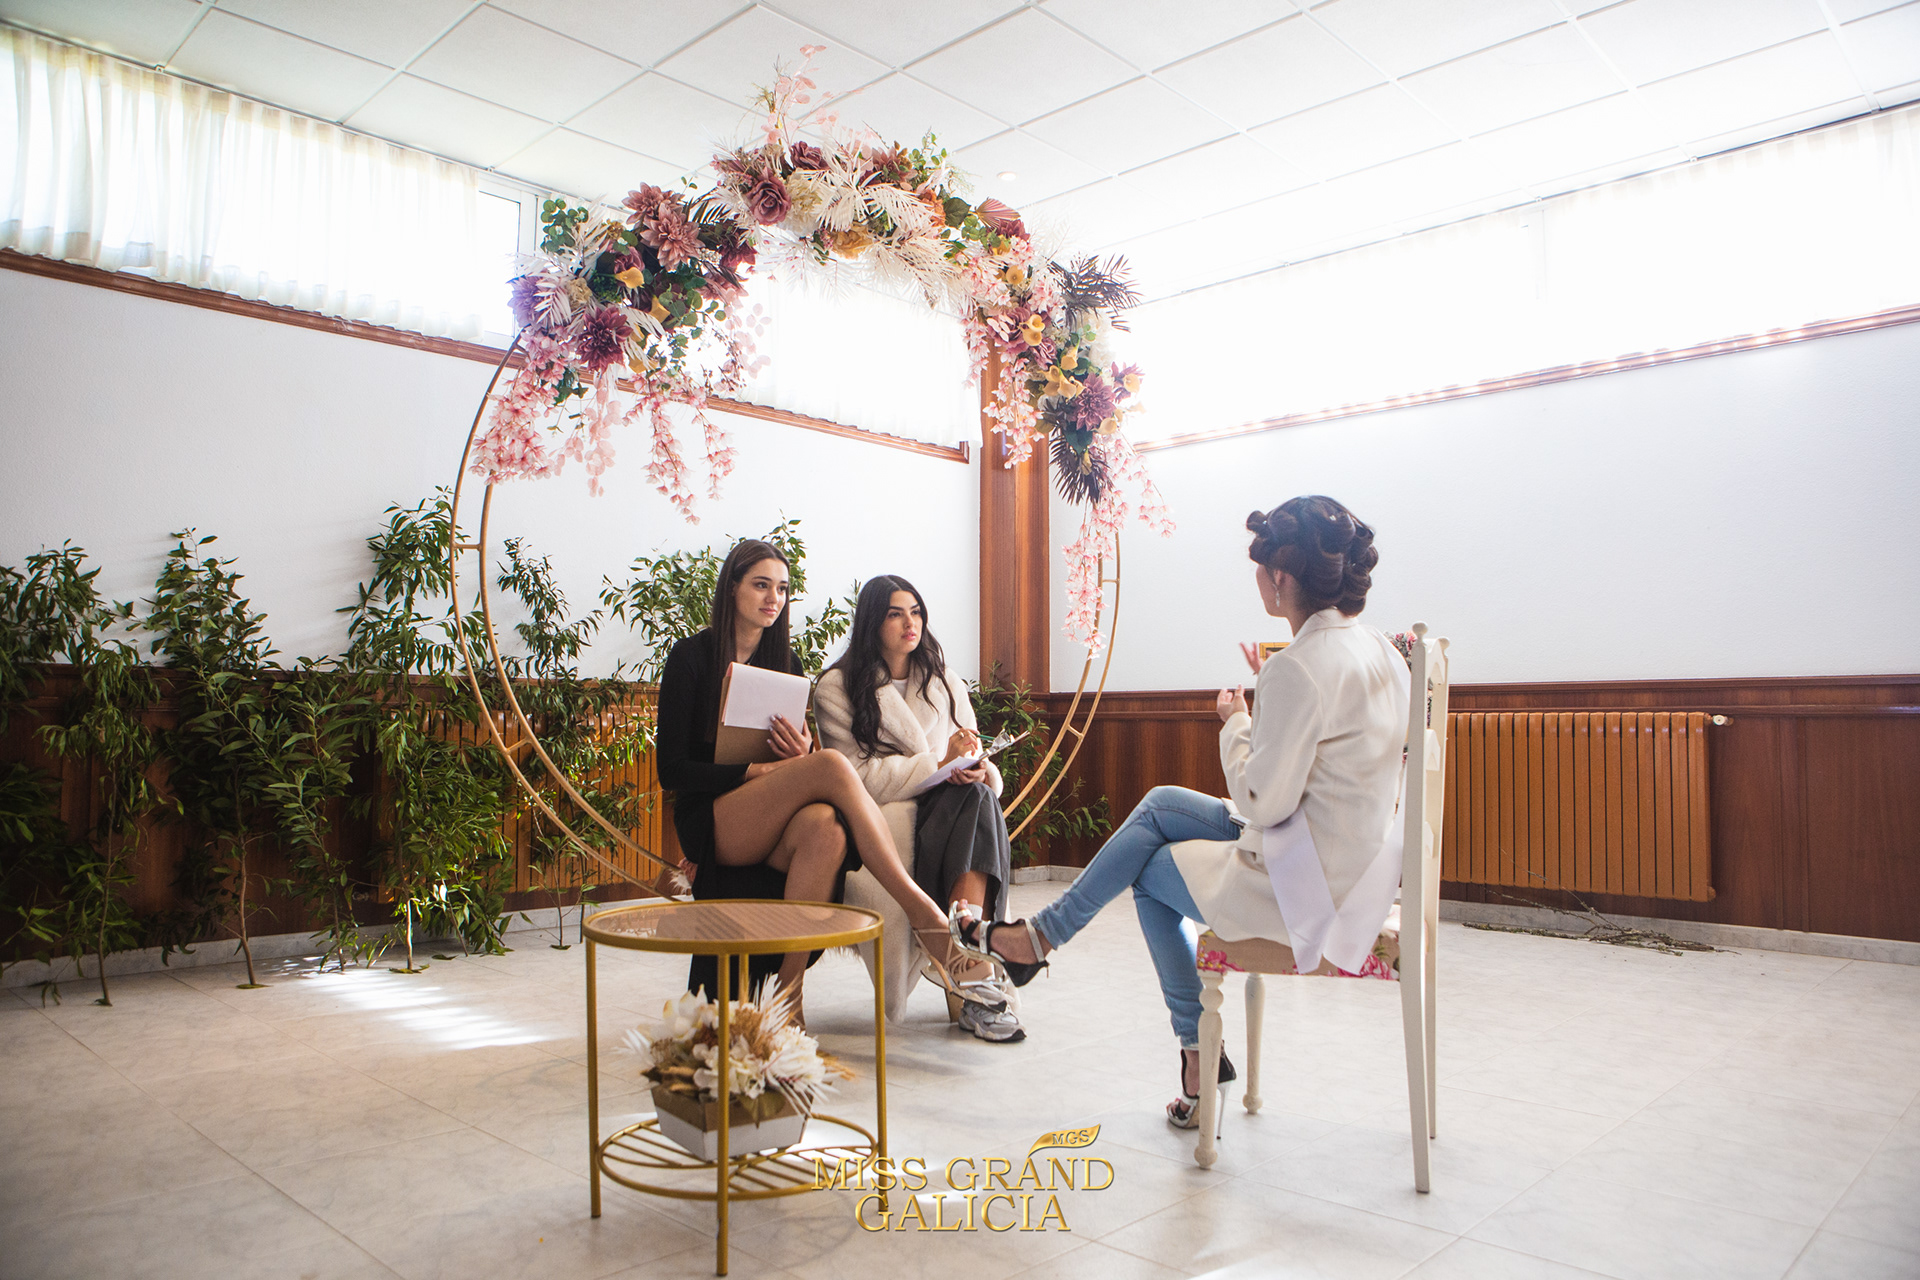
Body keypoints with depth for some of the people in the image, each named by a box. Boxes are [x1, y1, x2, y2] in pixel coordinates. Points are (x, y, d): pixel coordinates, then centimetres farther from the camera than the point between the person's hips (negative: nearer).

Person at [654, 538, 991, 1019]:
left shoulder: (785, 662, 16)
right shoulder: (691, 656, 1)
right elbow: (671, 769, -4)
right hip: (712, 825, -4)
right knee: (832, 764, -31)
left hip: (773, 826, 4)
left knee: (824, 825, -36)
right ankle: (923, 913, -33)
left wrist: (801, 756, -8)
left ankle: (788, 993, -32)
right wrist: (754, 772, -16)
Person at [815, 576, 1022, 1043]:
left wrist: (979, 772, -11)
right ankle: (974, 978, -37)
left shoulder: (947, 685, 21)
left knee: (978, 797, -32)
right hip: (881, 821, -4)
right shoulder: (836, 689, 5)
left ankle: (967, 986, -38)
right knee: (974, 803, -32)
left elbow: (977, 762, 14)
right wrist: (940, 764, -16)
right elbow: (858, 778, -7)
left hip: (949, 812, 4)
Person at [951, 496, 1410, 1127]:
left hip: (1308, 885, -9)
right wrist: (1266, 700, 10)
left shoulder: (1301, 668, -25)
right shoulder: (1378, 649, 4)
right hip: (1356, 859, 9)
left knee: (1151, 871, 15)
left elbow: (1261, 802, -23)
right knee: (1159, 804, 16)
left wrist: (1235, 722, -8)